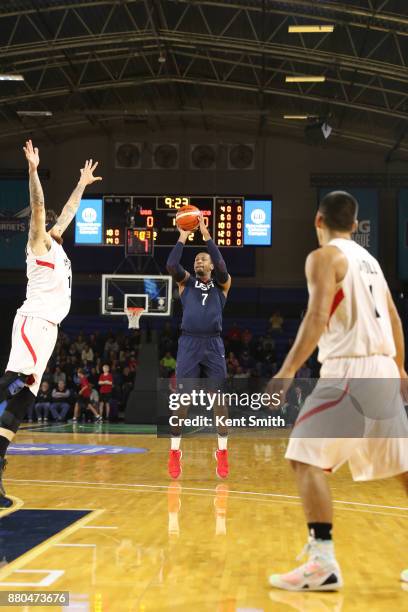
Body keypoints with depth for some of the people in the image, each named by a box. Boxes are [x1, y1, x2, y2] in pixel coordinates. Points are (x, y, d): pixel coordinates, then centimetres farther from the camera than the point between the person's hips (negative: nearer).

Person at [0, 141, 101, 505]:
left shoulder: (56, 246, 23)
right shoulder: (39, 242, 2)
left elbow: (69, 212, 36)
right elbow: (38, 206, -12)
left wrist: (82, 184, 42)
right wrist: (33, 169, -20)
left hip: (48, 326, 8)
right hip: (34, 321, -8)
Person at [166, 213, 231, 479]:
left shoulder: (222, 284, 10)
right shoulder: (186, 282, 12)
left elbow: (222, 267, -11)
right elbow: (171, 266, -8)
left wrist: (207, 236, -11)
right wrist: (183, 237, -7)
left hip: (213, 345, 0)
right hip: (189, 343, 0)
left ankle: (222, 453, 7)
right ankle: (175, 452, 4)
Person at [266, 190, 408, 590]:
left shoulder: (324, 257, -5)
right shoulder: (368, 259, 19)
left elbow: (317, 317, -18)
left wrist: (288, 371, -20)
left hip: (349, 370, -8)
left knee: (306, 458, -8)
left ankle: (323, 563, -16)